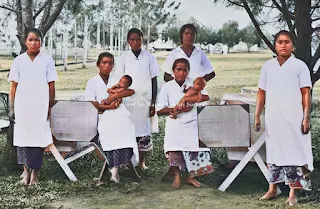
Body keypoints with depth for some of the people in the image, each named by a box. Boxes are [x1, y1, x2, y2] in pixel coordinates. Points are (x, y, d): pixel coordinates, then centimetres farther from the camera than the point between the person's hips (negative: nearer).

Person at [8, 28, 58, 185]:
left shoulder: (47, 60, 3)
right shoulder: (19, 60, 5)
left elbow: (51, 85, 3)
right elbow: (13, 85, 6)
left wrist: (50, 106, 0)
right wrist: (11, 107, 2)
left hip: (40, 106, -1)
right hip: (22, 106, 1)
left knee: (38, 137, -1)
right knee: (22, 136, 3)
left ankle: (35, 172, 7)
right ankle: (26, 170, 14)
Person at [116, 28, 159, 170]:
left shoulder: (149, 57, 3)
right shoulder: (124, 58, 4)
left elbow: (154, 81, 5)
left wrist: (153, 103, 1)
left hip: (145, 99, 0)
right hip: (128, 99, 0)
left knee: (144, 129, 3)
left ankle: (142, 161, 14)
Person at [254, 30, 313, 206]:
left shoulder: (300, 66, -1)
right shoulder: (267, 66, 8)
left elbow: (306, 94, -4)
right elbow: (262, 93, 11)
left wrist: (306, 118, -10)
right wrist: (257, 116, 7)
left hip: (293, 119, -3)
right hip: (272, 118, 3)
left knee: (294, 153, 0)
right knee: (273, 152, 11)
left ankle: (292, 193, 8)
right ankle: (272, 189, 23)